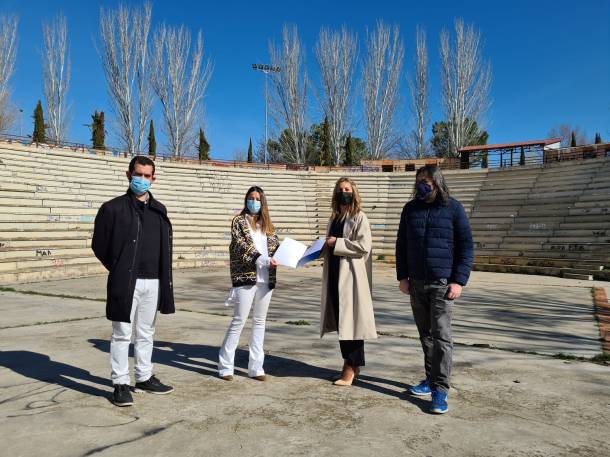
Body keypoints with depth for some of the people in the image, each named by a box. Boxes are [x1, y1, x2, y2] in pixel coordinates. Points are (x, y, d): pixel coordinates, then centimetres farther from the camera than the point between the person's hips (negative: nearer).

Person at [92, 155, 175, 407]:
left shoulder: (159, 210, 10)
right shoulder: (113, 208, -3)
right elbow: (99, 245, 1)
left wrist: (164, 277, 5)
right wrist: (119, 270, 1)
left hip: (153, 282, 4)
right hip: (125, 282, -4)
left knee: (146, 333, 14)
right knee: (122, 334, 2)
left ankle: (144, 378, 27)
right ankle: (121, 384, 14)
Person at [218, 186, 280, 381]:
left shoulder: (267, 224, 16)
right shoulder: (239, 221, 2)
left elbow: (275, 246, 14)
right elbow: (242, 246, -11)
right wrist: (263, 259, -22)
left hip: (266, 278, 5)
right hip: (246, 277, -5)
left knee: (259, 322, 9)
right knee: (239, 321, -1)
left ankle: (256, 367, 17)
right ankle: (225, 366, 12)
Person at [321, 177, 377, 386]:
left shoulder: (359, 218, -4)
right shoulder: (334, 219, 17)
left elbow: (364, 246, -15)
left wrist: (337, 243, -13)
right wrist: (322, 248, 7)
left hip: (352, 276, -7)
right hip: (334, 275, 7)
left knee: (351, 321, -4)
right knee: (340, 321, 9)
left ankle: (351, 367, 5)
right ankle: (350, 364, 21)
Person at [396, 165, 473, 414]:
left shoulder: (453, 208, -3)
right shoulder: (410, 208, 8)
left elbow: (466, 246, -3)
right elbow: (401, 243, 12)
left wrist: (459, 281, -11)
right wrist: (402, 276, 6)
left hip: (442, 283, -4)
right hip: (416, 283, 4)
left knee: (441, 335, -5)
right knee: (425, 334, 13)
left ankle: (440, 390, 1)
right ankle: (431, 379, 26)